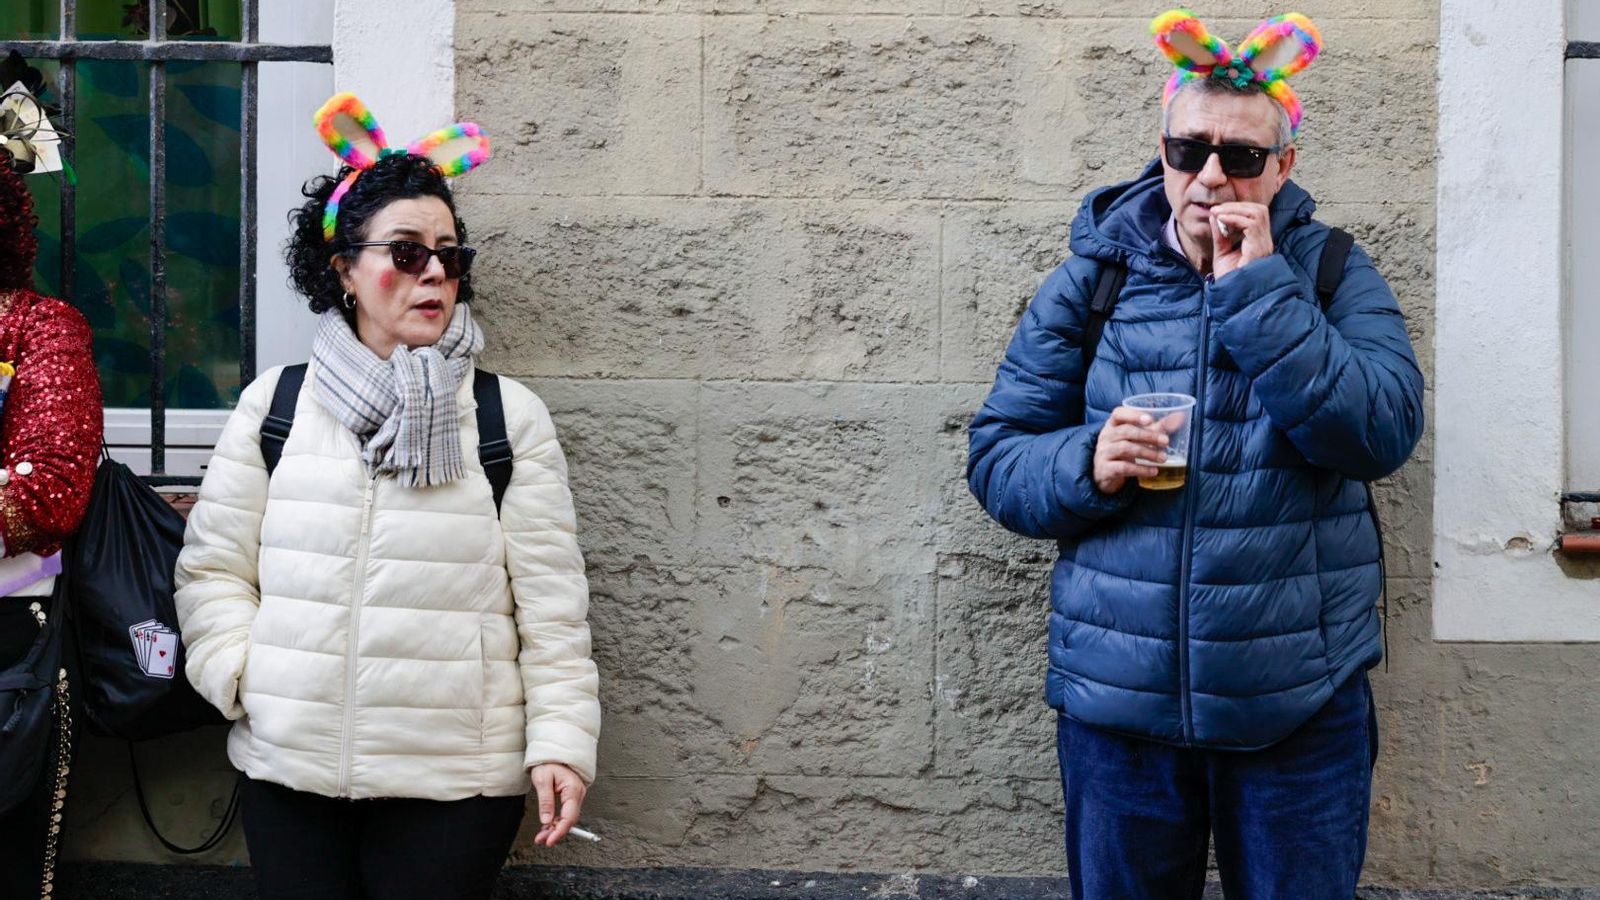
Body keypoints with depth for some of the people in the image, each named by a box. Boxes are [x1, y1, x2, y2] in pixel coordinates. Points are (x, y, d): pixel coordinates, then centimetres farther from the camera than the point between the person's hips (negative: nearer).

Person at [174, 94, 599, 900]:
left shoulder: (511, 417, 1)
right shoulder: (273, 404, 5)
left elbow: (550, 603, -2)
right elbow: (213, 568, 8)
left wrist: (561, 740, -8)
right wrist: (245, 680, -7)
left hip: (453, 779, -1)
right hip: (287, 770, 2)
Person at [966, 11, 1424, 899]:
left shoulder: (1333, 274, 2)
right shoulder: (1091, 280, 3)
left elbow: (1383, 433, -14)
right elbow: (996, 459, 3)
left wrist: (1255, 288, -16)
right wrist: (1089, 464, -18)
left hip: (1300, 712, 0)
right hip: (1116, 699, 1)